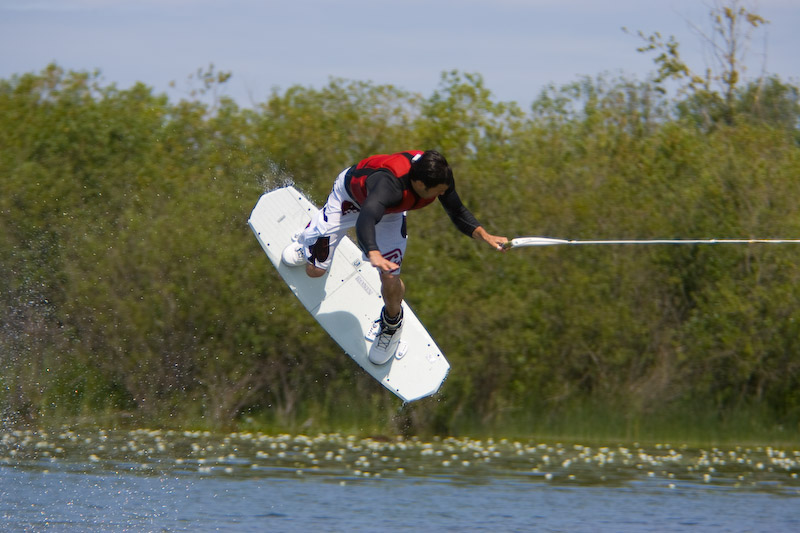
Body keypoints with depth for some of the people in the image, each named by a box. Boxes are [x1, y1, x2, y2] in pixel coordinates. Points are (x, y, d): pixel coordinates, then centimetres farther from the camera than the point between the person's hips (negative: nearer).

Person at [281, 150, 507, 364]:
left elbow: (459, 214, -13)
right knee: (315, 269, 4)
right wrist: (373, 254, -85)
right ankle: (308, 237, 42)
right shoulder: (390, 184, -50)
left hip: (390, 212, 4)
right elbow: (366, 219, -67)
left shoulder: (440, 176, -31)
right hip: (351, 195, -4)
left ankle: (392, 323, 25)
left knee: (390, 281, -11)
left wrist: (485, 236, -29)